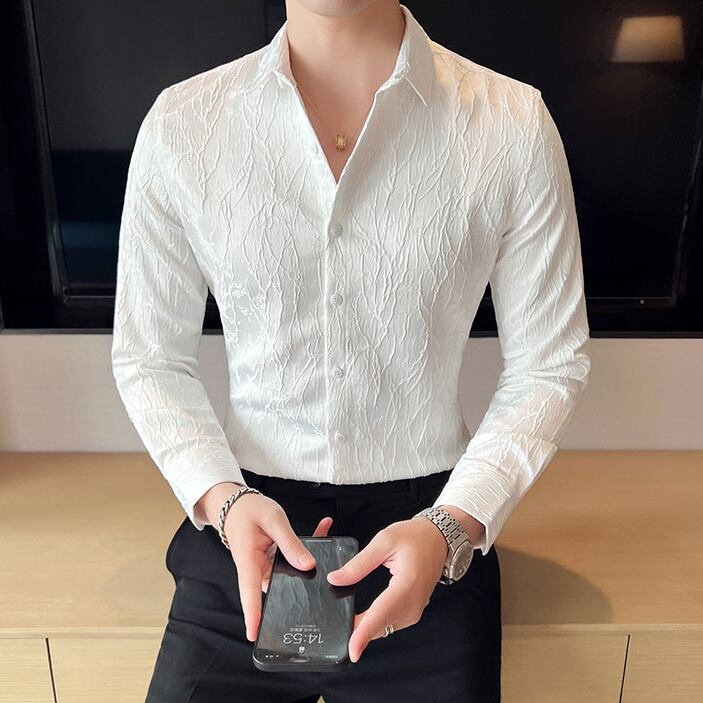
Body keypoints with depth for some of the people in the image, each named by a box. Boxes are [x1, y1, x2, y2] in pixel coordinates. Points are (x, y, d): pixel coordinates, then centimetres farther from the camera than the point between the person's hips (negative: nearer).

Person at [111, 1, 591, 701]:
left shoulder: (514, 123, -7)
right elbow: (148, 359, 3)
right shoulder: (179, 125, -4)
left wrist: (452, 527, -14)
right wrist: (223, 500, -12)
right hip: (245, 519, 1)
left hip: (429, 525, 0)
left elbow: (549, 366, -2)